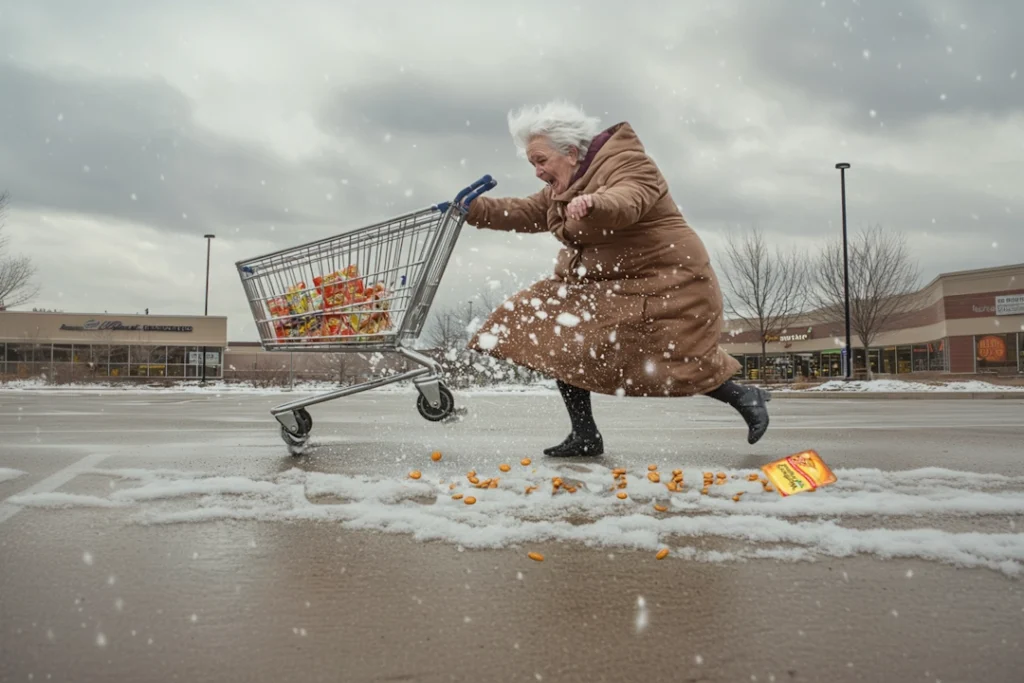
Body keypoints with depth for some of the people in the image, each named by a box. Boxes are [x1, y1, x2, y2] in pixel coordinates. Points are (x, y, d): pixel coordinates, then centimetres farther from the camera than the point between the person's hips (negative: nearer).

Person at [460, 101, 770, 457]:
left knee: (678, 365, -8)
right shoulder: (563, 188, 12)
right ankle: (584, 435, 5)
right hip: (599, 284, 9)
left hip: (665, 283, -8)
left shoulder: (624, 161, -15)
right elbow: (525, 212, 14)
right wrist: (474, 209, 3)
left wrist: (594, 204, -57)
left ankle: (745, 397, 19)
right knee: (561, 340, -4)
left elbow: (627, 201, -35)